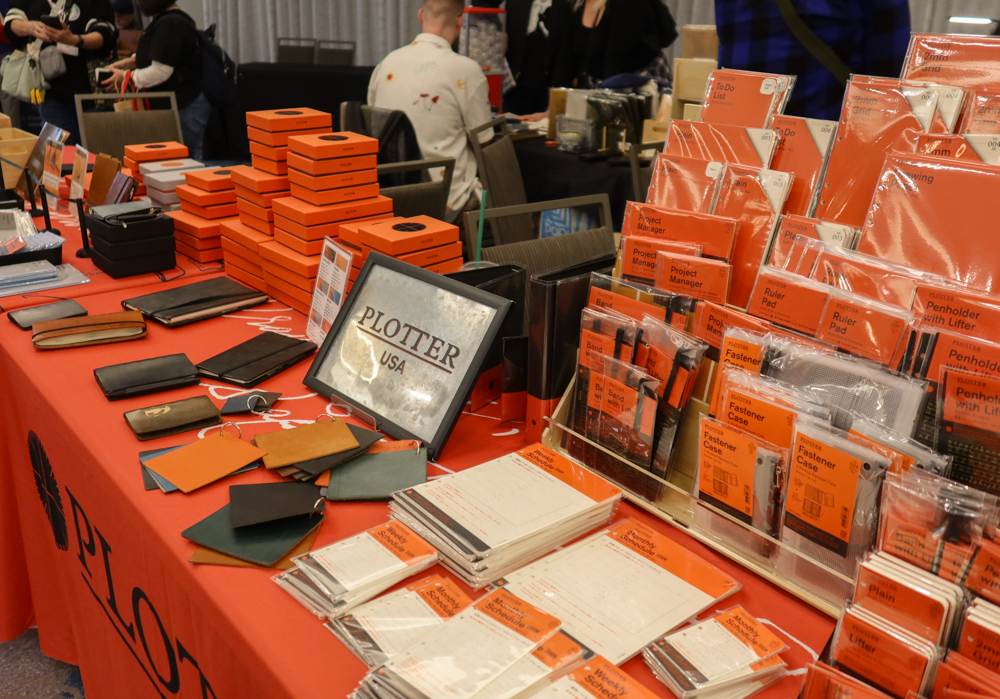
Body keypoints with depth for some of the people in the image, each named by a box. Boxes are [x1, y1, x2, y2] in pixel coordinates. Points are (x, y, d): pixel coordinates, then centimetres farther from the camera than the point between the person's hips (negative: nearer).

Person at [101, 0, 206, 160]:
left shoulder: (169, 24, -18)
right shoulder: (171, 19, 14)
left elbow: (160, 71, -22)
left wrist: (126, 77, -8)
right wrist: (129, 62, 16)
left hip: (183, 107, -10)